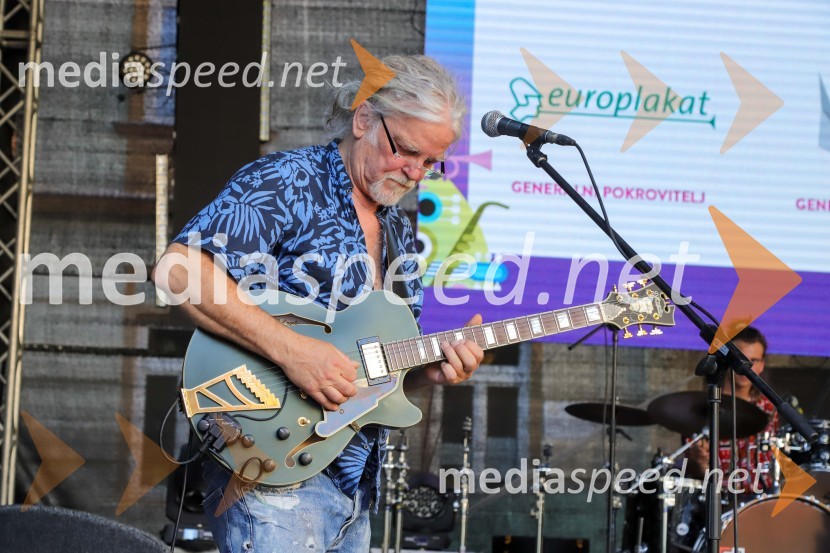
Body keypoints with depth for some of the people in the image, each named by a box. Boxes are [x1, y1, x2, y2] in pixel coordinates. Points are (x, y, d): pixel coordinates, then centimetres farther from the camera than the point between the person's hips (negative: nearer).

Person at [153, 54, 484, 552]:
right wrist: (291, 349, -25)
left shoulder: (399, 232, 17)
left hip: (355, 483, 8)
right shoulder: (285, 183, -7)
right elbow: (178, 270, -21)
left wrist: (431, 371, 0)